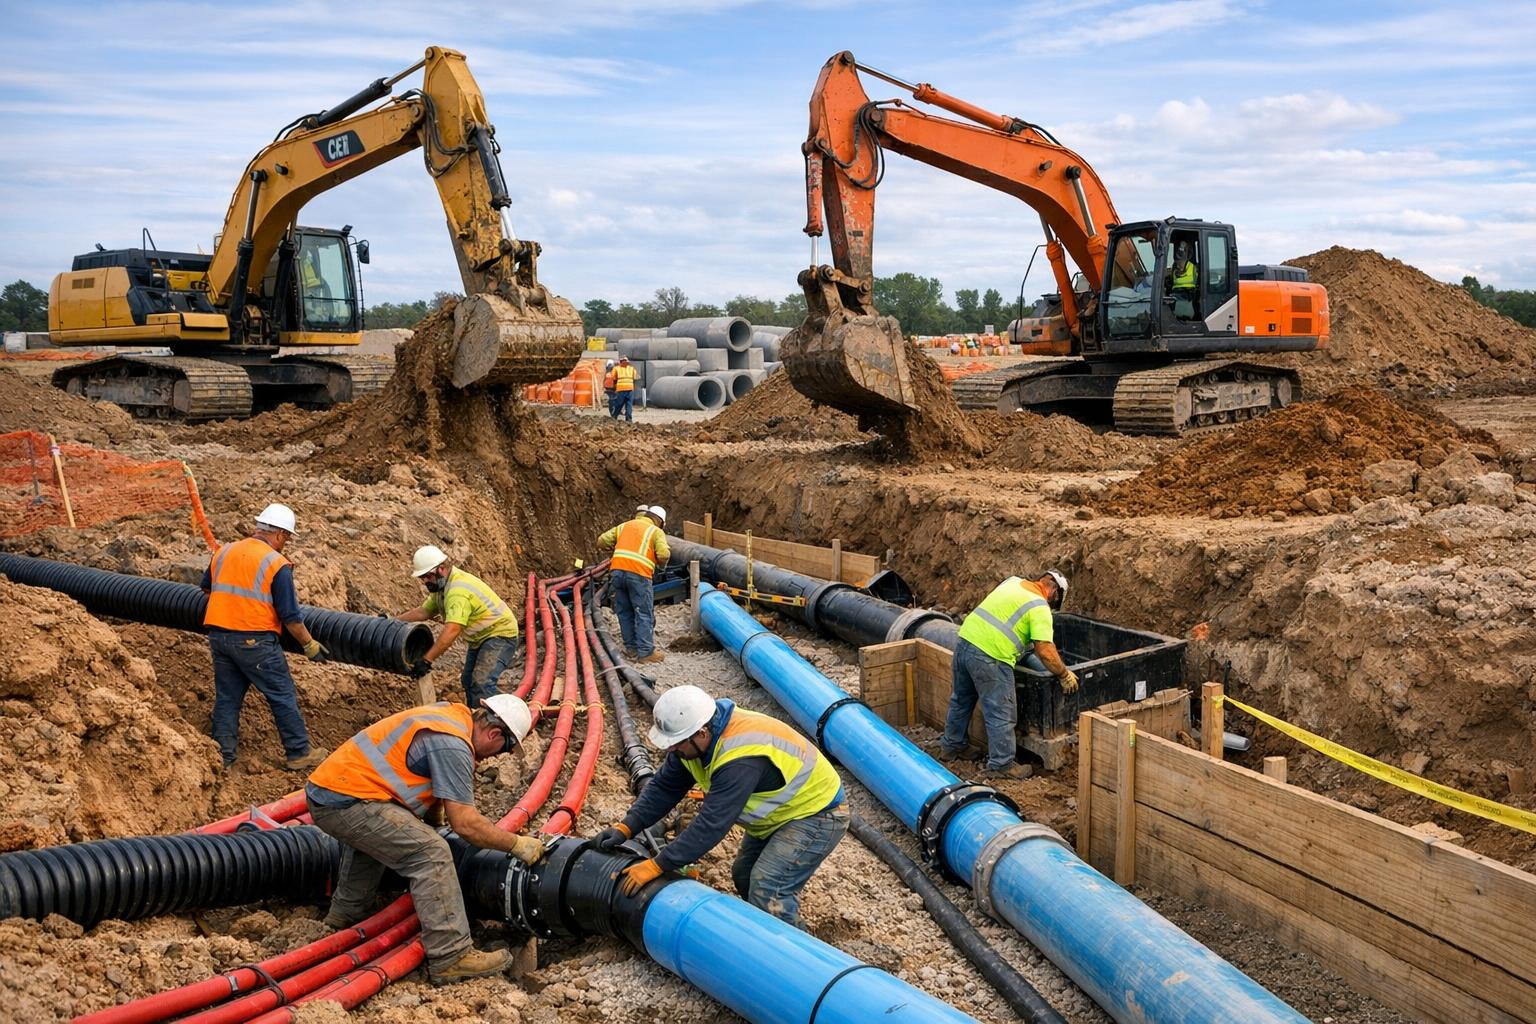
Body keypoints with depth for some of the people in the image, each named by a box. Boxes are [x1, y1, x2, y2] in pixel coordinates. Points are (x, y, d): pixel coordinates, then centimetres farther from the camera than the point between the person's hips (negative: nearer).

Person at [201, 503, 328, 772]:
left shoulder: (223, 552, 7)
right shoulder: (277, 564, -11)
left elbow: (206, 588, 24)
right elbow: (290, 615, -12)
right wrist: (309, 645, -1)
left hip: (218, 635, 6)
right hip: (254, 641, -6)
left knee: (226, 698, 15)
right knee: (283, 697, 6)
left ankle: (223, 757, 19)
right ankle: (299, 753, 12)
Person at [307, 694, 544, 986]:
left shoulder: (452, 713, 13)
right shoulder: (452, 745, -16)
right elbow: (464, 823, -19)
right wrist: (517, 845, -8)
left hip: (324, 789, 11)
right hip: (345, 803, -11)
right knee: (431, 853, -17)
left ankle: (344, 917, 51)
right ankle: (450, 957, -16)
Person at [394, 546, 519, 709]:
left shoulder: (458, 590, -31)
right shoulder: (441, 586, 4)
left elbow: (452, 630, -39)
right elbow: (423, 611, 15)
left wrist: (426, 660, -40)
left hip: (500, 634, -11)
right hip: (480, 637, 11)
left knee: (481, 683, -24)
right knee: (468, 681, 18)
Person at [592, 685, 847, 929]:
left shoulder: (740, 760, -37)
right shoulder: (694, 739, -9)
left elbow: (711, 825, -36)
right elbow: (664, 787, -2)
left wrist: (656, 866, -32)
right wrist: (626, 827, -13)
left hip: (817, 813, -10)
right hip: (781, 810, 10)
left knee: (767, 890, -19)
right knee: (744, 875, 13)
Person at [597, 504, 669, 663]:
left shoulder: (624, 526, 22)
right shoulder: (656, 531, 8)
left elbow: (602, 541, 20)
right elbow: (664, 554, -8)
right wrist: (660, 562, 14)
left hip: (617, 571, 5)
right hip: (638, 574, -5)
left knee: (625, 612, 14)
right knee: (644, 614, 3)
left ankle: (631, 649, 20)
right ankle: (646, 652, 3)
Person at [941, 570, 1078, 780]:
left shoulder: (1013, 581, 16)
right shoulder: (1040, 607, -6)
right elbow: (1045, 651, -14)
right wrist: (1065, 676, 0)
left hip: (965, 639, 9)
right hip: (989, 657, -8)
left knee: (961, 700, 26)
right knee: (1001, 714, 4)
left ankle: (952, 745, 42)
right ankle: (1001, 765, 13)